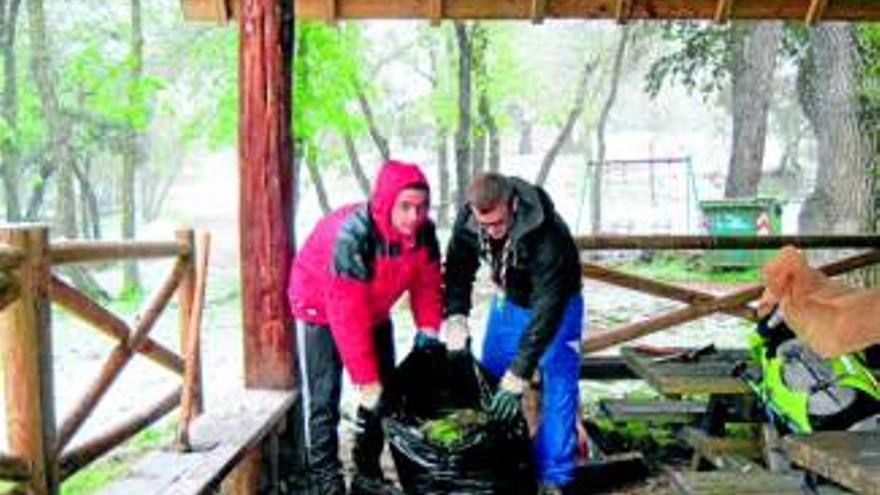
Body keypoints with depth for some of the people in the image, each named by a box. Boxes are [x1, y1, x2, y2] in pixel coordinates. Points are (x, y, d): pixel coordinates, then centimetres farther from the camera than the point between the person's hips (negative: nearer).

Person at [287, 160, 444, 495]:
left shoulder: (423, 233, -21)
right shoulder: (352, 236, -39)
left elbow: (426, 285, -7)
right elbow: (348, 317, -37)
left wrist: (428, 329, -23)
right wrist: (365, 380, -34)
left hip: (374, 310, 6)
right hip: (321, 308, -6)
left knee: (383, 394, 8)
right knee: (323, 401, -8)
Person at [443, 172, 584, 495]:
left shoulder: (549, 237, -40)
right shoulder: (468, 219, -25)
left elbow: (546, 310, -40)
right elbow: (458, 268, -8)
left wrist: (519, 374, -42)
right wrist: (455, 317, -23)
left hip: (554, 302, -5)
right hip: (508, 297, 5)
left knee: (557, 385, -10)